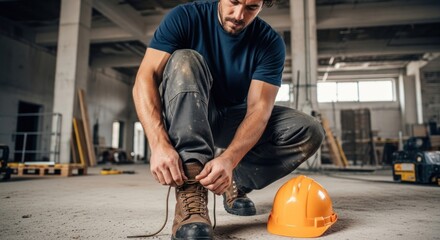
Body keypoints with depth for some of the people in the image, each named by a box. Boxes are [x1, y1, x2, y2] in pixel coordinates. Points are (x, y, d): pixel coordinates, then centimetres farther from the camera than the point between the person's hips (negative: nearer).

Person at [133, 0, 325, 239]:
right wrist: (159, 143, -39)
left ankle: (236, 183, 0)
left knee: (309, 132, -18)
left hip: (234, 119, 2)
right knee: (184, 60, -30)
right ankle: (191, 192, -37)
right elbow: (145, 78, -23)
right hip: (184, 119, -1)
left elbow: (258, 108, -21)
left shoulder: (270, 42, -12)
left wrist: (229, 159, -39)